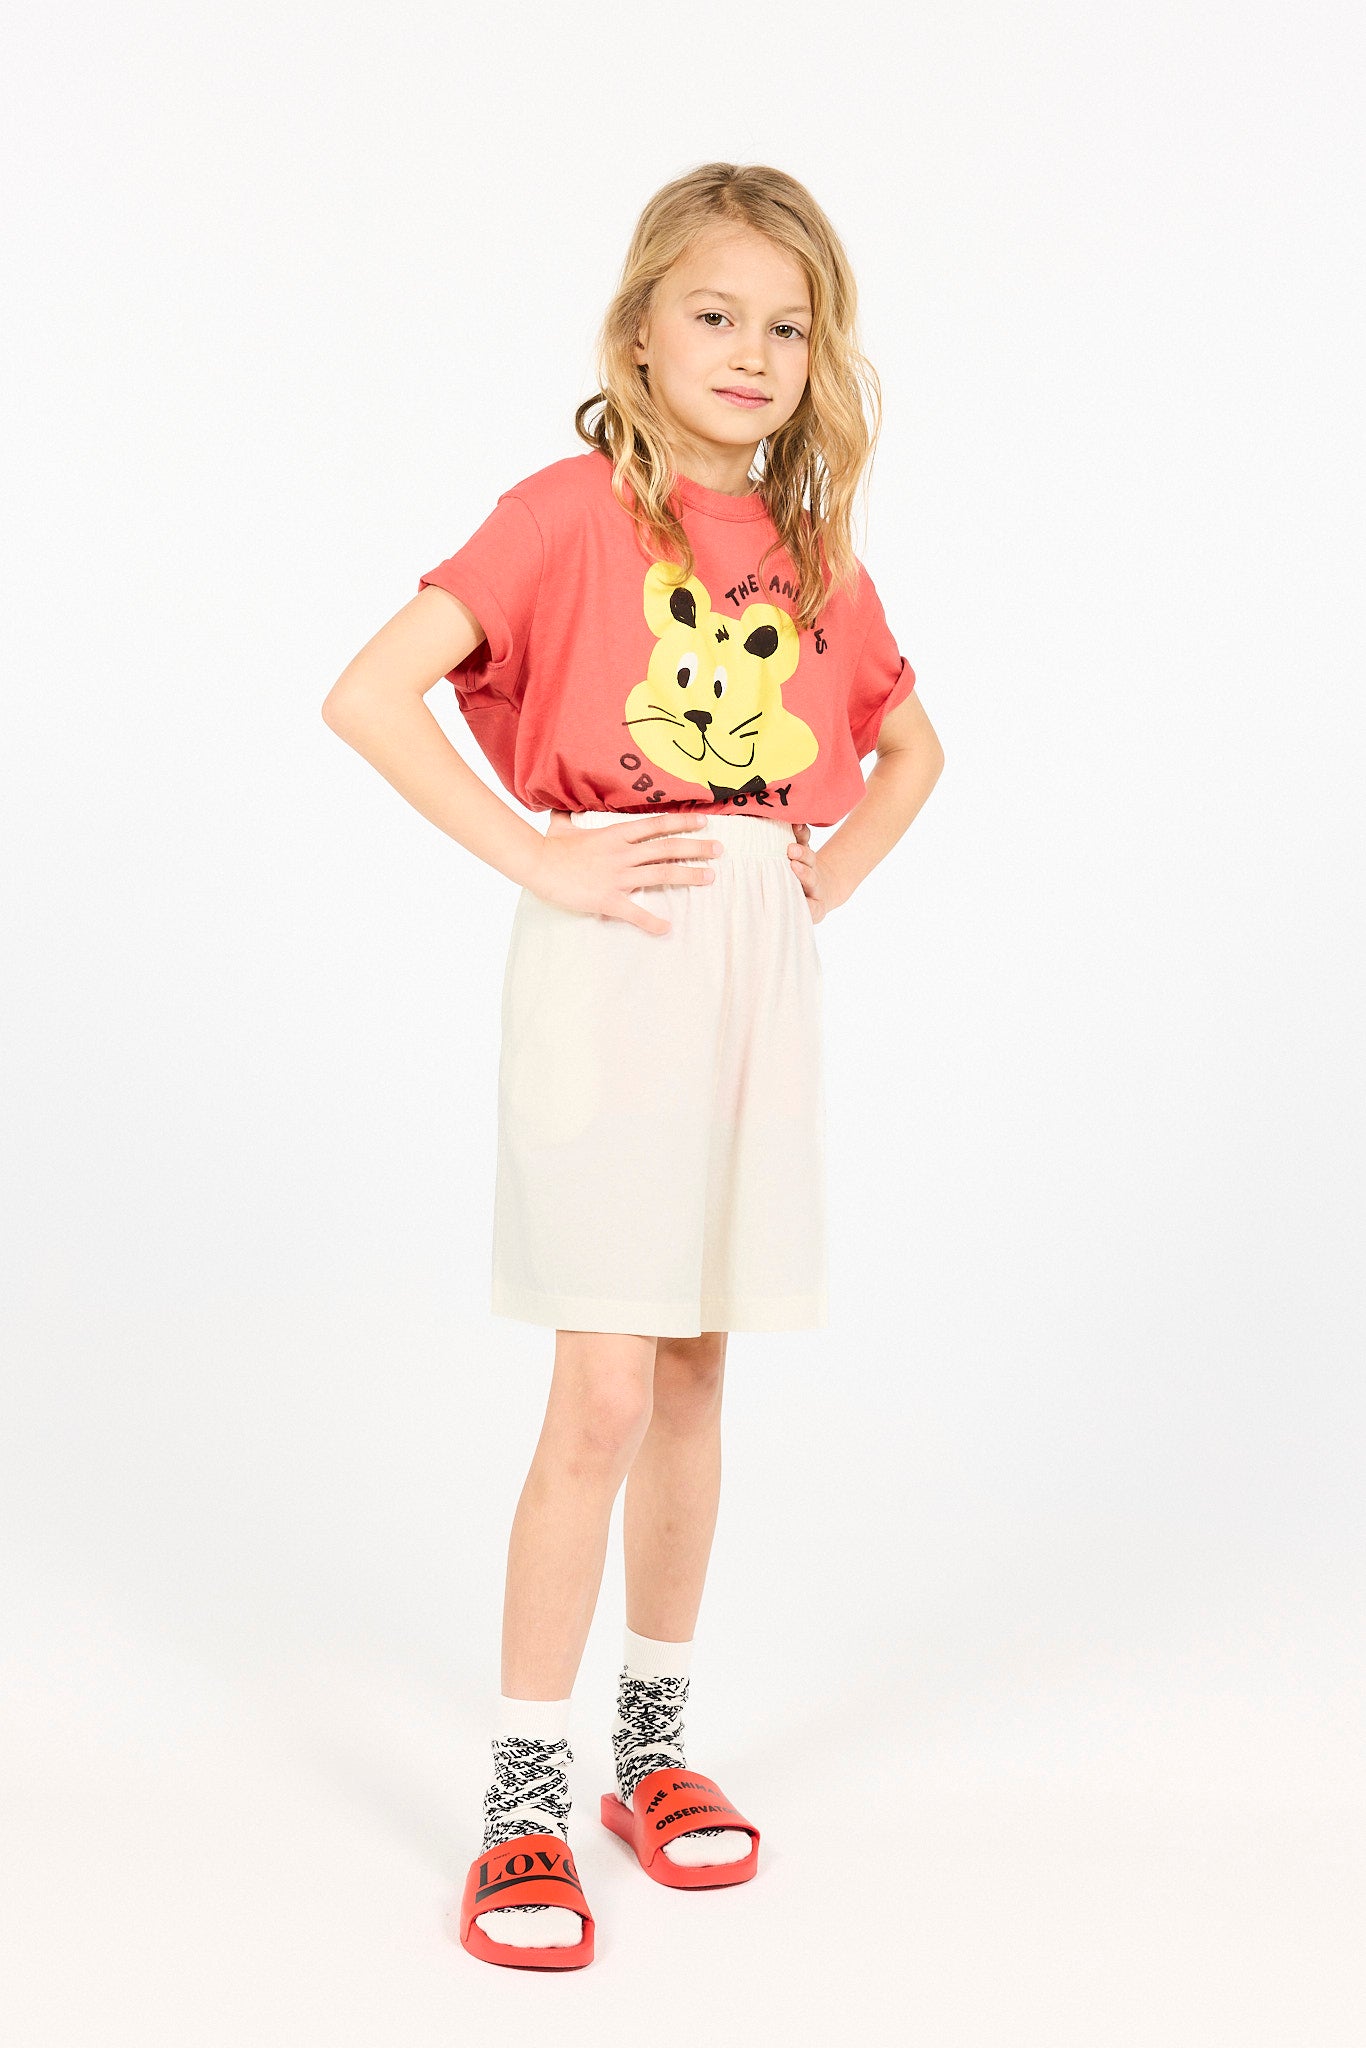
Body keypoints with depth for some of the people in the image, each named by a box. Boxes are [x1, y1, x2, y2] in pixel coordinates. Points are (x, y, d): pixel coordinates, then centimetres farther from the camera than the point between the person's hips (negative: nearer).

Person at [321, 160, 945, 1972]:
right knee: (605, 1399, -7)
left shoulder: (815, 552, 11)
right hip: (610, 961, -5)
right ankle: (523, 1802, 6)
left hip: (762, 966, 5)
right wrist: (540, 862, -15)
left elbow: (913, 746, 26)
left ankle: (655, 1746, 27)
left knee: (694, 1374, 13)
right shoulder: (574, 509, -5)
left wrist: (834, 869, 9)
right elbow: (367, 696, -15)